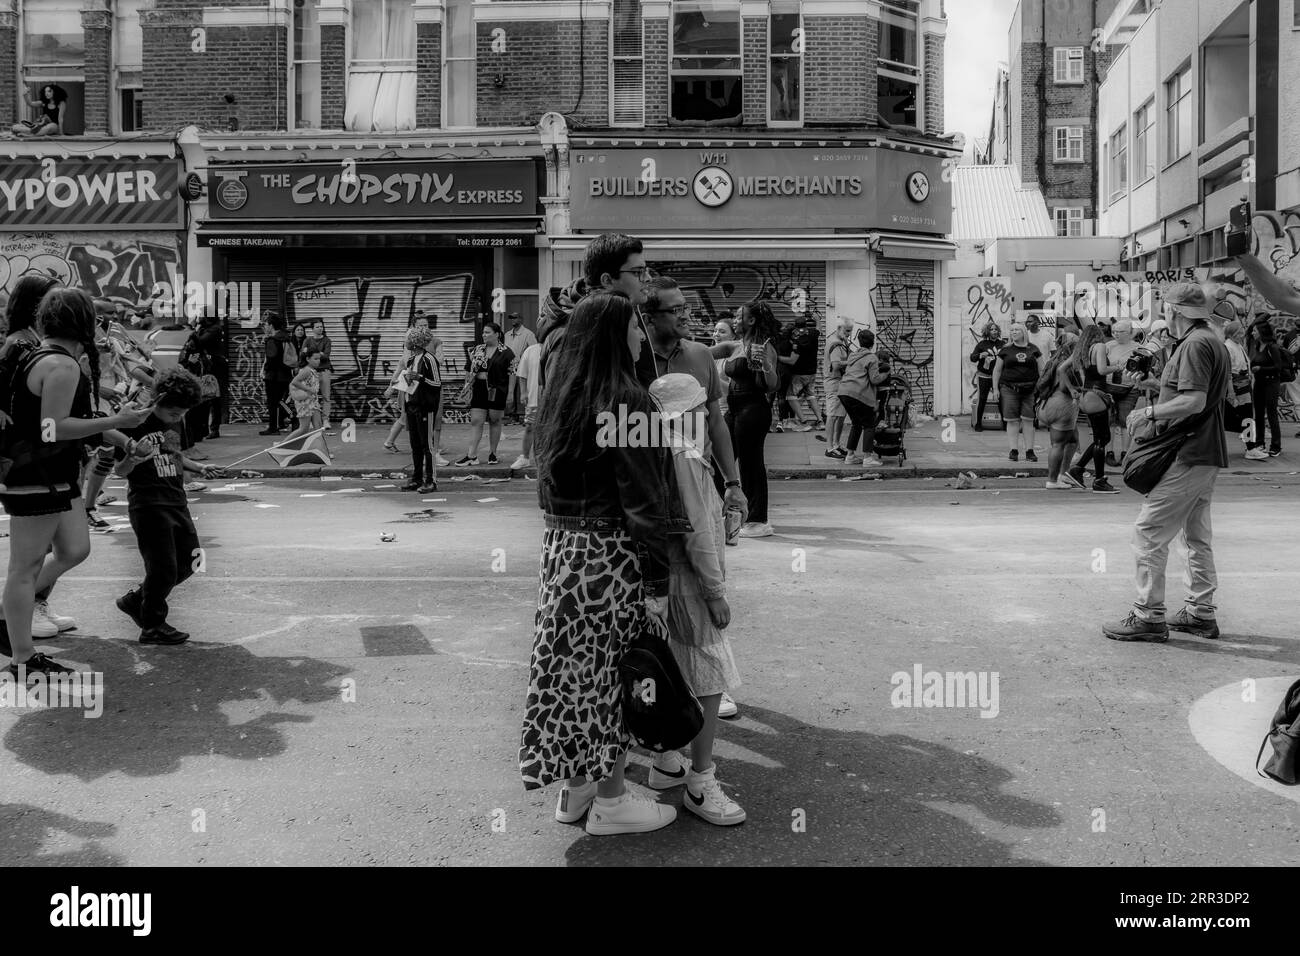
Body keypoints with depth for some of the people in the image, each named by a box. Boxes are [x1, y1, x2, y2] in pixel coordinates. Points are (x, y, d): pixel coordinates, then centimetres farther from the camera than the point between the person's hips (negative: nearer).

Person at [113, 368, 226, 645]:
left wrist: (200, 468, 14)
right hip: (148, 505, -8)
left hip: (177, 502, 8)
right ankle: (153, 626, 12)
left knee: (189, 561, 12)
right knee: (163, 568, -7)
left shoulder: (174, 424, 10)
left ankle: (135, 600, 28)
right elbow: (120, 471, -10)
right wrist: (133, 459, -31)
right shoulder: (136, 423, -12)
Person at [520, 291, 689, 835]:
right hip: (611, 553, -8)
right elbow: (642, 499, -17)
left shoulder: (561, 397, 9)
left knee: (579, 668, 16)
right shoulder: (625, 401, -16)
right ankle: (610, 803, 16)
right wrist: (657, 584, -15)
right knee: (614, 674, 4)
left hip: (561, 546, 8)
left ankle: (576, 788, 27)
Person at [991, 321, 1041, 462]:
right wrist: (995, 388, 4)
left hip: (1029, 389, 0)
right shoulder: (1006, 350, 8)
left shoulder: (1033, 349, 8)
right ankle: (1014, 451, 2)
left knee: (1028, 421, -2)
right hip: (1009, 389, 0)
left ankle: (1029, 451, 3)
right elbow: (997, 370, 11)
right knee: (1012, 421, -3)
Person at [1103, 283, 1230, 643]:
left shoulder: (1194, 344, -15)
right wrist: (1161, 416, 19)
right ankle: (1201, 614, 22)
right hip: (1208, 453, 11)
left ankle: (1149, 616, -6)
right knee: (1197, 535, 16)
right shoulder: (1215, 342, 17)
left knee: (1149, 530, -8)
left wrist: (1149, 413, -14)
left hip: (1188, 455, -11)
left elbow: (1194, 401, -24)